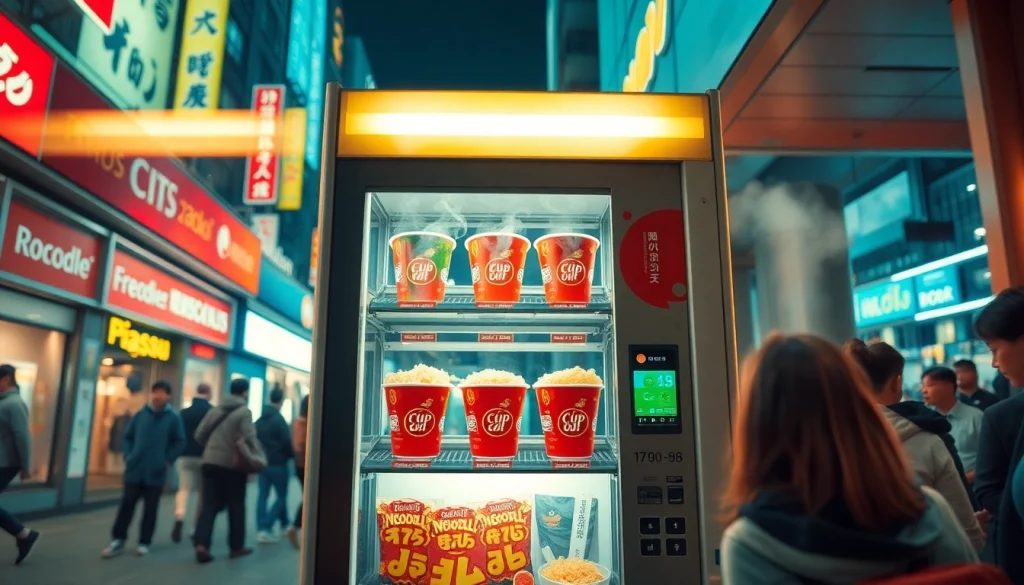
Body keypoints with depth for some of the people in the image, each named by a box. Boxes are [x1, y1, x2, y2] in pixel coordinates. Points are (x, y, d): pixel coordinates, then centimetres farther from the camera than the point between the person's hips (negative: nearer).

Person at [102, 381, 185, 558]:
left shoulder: (173, 418, -4)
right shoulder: (141, 414, 2)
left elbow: (180, 442, -2)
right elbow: (128, 436, 11)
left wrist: (168, 461, -8)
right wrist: (128, 456, 1)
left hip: (156, 472, -2)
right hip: (135, 470, 2)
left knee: (150, 508, 7)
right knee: (127, 504, 3)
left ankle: (144, 542, 17)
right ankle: (118, 540, 15)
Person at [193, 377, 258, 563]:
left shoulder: (216, 409, 8)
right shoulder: (244, 411, -10)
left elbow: (199, 435, 11)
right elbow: (249, 439, -17)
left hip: (210, 463, 5)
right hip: (233, 466, -5)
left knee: (209, 505, 6)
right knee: (236, 507, 8)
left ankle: (201, 544, -9)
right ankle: (236, 547, 16)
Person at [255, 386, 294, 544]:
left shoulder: (260, 420, 8)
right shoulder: (279, 420, -15)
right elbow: (287, 442, -14)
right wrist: (292, 456, 2)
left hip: (263, 463, 7)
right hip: (278, 463, -7)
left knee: (262, 495, 8)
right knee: (281, 496, 4)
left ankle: (260, 529, 8)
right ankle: (266, 528, -5)